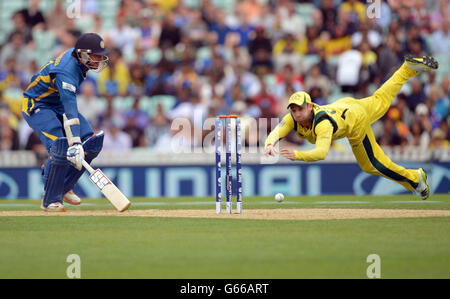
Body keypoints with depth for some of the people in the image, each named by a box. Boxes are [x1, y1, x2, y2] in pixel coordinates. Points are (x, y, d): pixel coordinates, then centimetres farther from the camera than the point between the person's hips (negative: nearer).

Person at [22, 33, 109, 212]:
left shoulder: (75, 54, -9)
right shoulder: (67, 73, -36)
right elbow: (70, 113, -45)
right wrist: (75, 145, -53)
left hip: (58, 104, 9)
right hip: (36, 106, -9)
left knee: (92, 143, -6)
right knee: (61, 148, -27)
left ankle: (65, 188, 6)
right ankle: (51, 200, -13)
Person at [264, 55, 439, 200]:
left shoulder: (322, 123, -45)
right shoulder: (293, 118, -27)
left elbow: (321, 152, -58)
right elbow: (275, 134, -36)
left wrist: (297, 155, -72)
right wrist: (270, 145, -59)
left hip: (356, 120, -6)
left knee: (371, 164, 6)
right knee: (381, 101, 29)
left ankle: (413, 178, 26)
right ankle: (409, 67, 41)